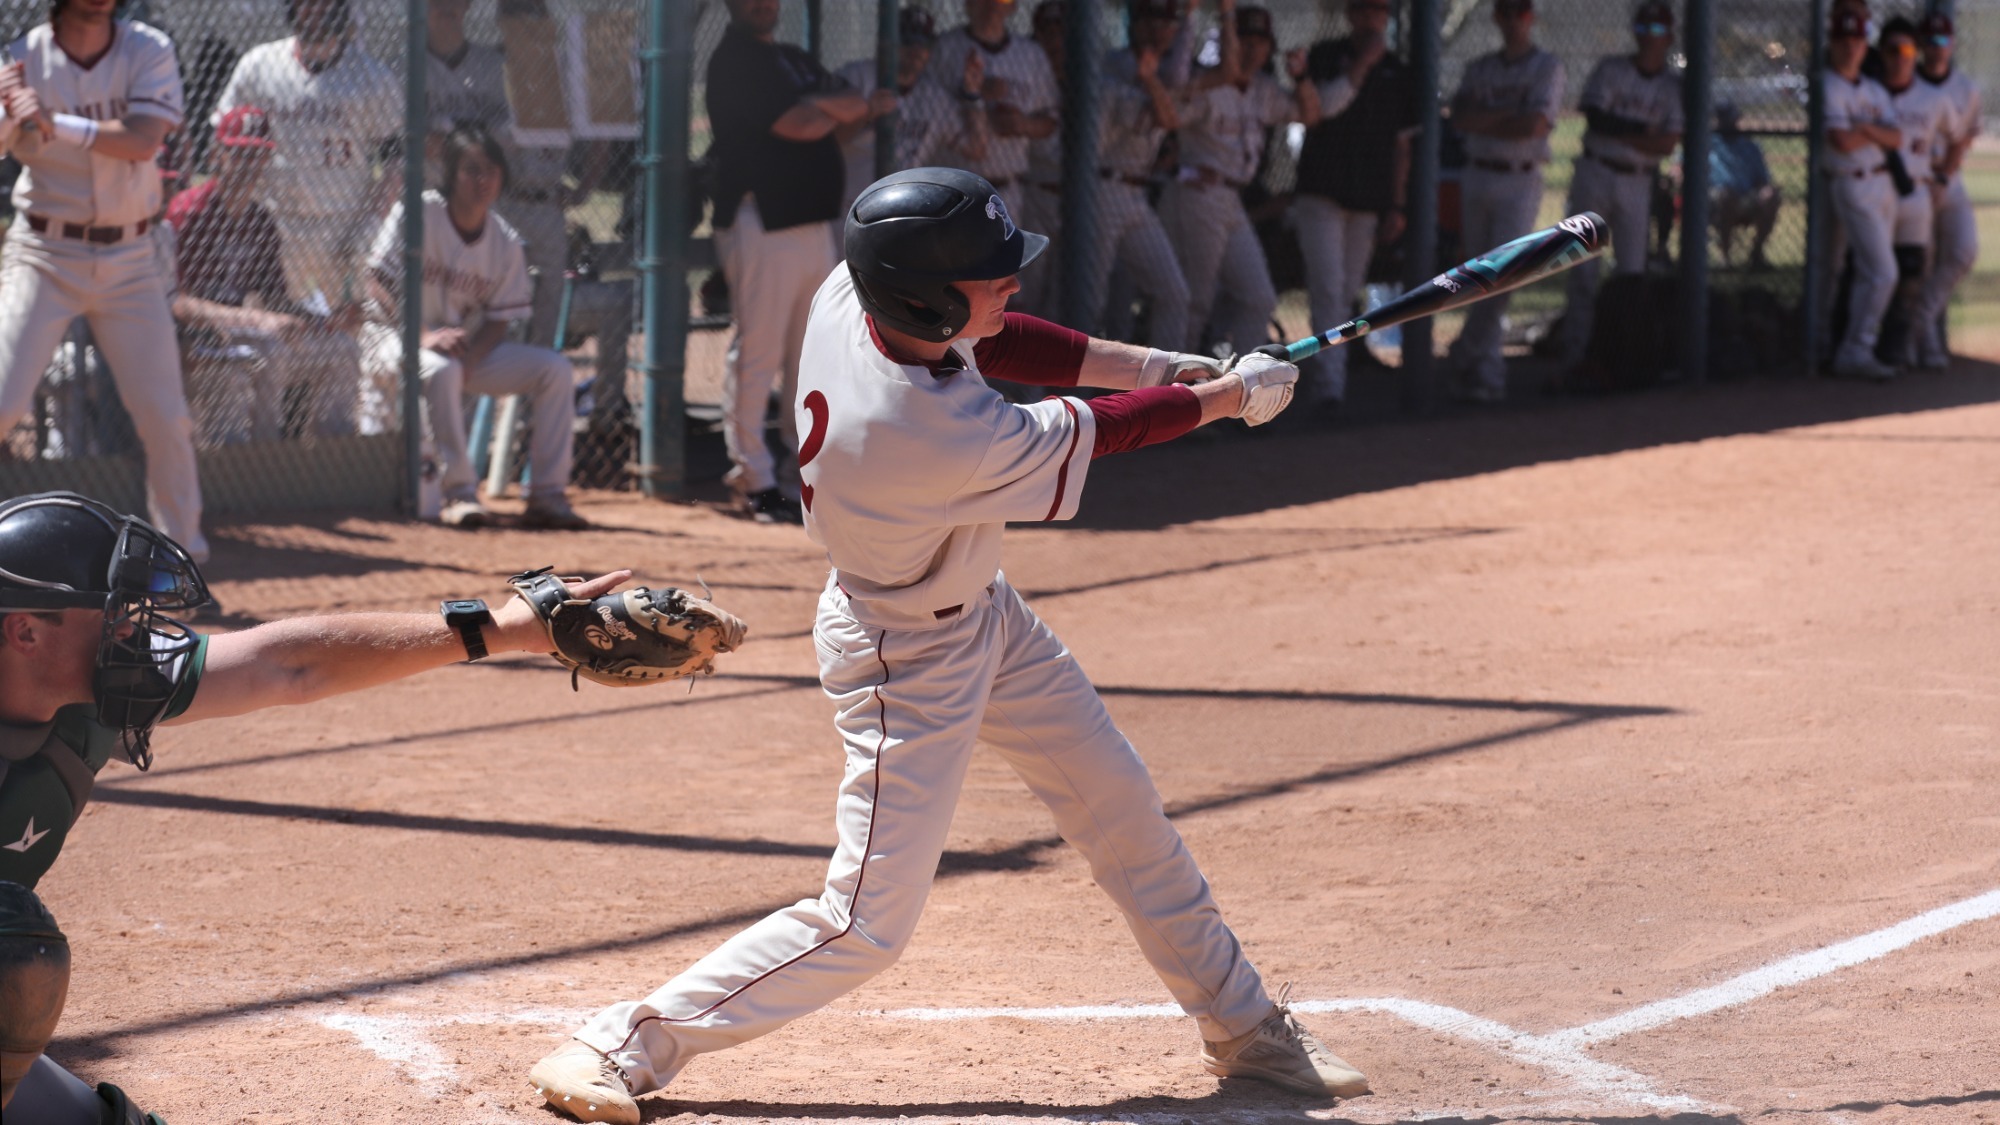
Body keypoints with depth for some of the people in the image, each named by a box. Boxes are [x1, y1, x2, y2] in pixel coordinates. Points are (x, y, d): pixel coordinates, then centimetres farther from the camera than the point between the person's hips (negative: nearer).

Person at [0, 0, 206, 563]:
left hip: (129, 259, 2)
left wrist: (55, 124, -29)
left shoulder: (149, 51, -4)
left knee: (165, 415, 2)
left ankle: (183, 551, 18)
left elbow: (142, 140, -19)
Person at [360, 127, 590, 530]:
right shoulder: (419, 214, -11)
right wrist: (425, 335, -31)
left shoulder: (506, 243, 2)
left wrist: (469, 360, -22)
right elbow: (379, 282, -16)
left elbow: (499, 319, 0)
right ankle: (459, 493, -36)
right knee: (440, 370, -40)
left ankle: (547, 495, -13)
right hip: (397, 336, -5)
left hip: (472, 347, 5)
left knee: (556, 370, -12)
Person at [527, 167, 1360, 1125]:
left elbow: (986, 340, 2)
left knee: (1125, 812, 17)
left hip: (981, 609, 9)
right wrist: (1226, 399, -5)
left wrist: (1141, 364, -5)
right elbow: (1091, 436, -21)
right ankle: (622, 1048, 4)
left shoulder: (851, 293, -19)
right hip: (910, 659, -9)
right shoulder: (945, 440, -39)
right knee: (867, 923, -5)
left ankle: (1243, 1027, 33)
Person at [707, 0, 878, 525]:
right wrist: (840, 110, 2)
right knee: (757, 355, -7)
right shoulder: (732, 62, -9)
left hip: (814, 221, 8)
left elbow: (855, 106, 12)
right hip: (760, 221, -8)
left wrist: (819, 107, -8)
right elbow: (799, 125, -17)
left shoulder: (796, 62, 20)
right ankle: (754, 482, -4)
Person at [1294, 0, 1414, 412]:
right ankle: (1330, 383, -20)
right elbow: (1326, 105, -16)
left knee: (1346, 294, 8)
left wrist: (1396, 207, 9)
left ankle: (1329, 377, 19)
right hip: (1322, 192, -4)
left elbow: (1401, 146, 13)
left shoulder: (1398, 74, 11)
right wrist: (1364, 62, -16)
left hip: (1370, 202, 4)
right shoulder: (1326, 57, 2)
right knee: (1328, 289, -13)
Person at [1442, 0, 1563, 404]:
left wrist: (1484, 121, -5)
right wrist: (1511, 113, -13)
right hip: (1477, 179, 4)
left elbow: (1536, 125, -14)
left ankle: (1468, 354, -5)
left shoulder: (1547, 67, 0)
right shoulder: (1480, 69, 13)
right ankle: (1488, 369, 14)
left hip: (1520, 182, -4)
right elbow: (1459, 119, -3)